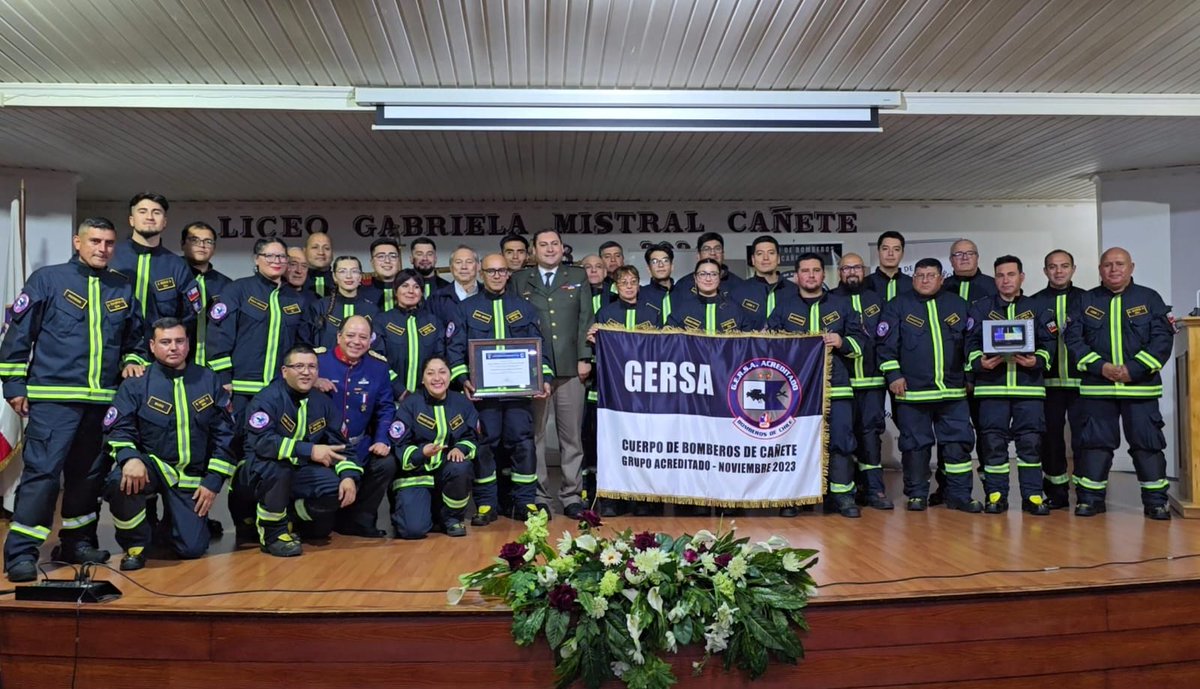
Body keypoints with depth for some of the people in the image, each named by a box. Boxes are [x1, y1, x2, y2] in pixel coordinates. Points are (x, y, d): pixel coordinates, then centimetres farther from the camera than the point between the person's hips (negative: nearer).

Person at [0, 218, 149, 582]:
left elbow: (136, 337, 24)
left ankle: (77, 542, 24)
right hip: (52, 398, -5)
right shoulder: (47, 279, 0)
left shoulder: (123, 288, 13)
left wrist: (133, 361, 5)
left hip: (103, 400, 5)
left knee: (89, 474, 11)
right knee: (42, 472, -8)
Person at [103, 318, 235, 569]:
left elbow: (225, 433, 3)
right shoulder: (136, 383, -4)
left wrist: (213, 482, -3)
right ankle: (135, 544, -8)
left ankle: (175, 519, 32)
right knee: (121, 481, -37)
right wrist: (130, 458, -31)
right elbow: (118, 430, -8)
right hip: (151, 465, -1)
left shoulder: (208, 381, 1)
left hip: (192, 477, 2)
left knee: (192, 548, -6)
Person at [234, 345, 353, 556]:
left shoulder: (323, 403, 3)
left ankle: (288, 519, 8)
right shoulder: (267, 399, -16)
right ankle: (272, 531, -15)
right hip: (256, 476, -5)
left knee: (339, 489, -18)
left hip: (297, 475, 5)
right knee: (275, 465, -38)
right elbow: (261, 442, -32)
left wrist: (349, 476, -17)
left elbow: (340, 445, 2)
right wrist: (309, 451, -34)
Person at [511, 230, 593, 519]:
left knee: (572, 435, 4)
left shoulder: (578, 276, 13)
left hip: (570, 366, 1)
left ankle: (572, 496, 13)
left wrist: (584, 357, -1)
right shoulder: (520, 280, 11)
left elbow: (586, 319, 7)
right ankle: (539, 497, 11)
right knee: (534, 434, 2)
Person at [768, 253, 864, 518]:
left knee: (841, 438, -3)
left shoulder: (841, 304, 13)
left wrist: (842, 342, -7)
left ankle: (842, 493, 8)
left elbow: (860, 340, 12)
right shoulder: (783, 305, 11)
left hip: (835, 386, 1)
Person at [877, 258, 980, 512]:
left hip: (953, 391, 3)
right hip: (912, 392, -2)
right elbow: (886, 343, -2)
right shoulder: (898, 305, 3)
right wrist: (893, 374, -9)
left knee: (959, 443, 2)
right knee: (915, 444, 3)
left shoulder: (958, 305, 12)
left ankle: (959, 495, 12)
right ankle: (917, 495, 14)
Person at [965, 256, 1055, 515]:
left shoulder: (1037, 308, 12)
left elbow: (1049, 343, 7)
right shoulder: (980, 308, 11)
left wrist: (1038, 360, -12)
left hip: (1029, 387, 0)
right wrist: (979, 362, -13)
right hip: (991, 386, 0)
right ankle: (995, 495, 9)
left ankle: (1033, 495, 9)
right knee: (993, 442, 1)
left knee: (1031, 442, 0)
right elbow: (971, 343, 5)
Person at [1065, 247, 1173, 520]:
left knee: (1148, 442, 2)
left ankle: (1156, 500, 12)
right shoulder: (1086, 301, 9)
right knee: (1095, 441, 4)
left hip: (1141, 387, -1)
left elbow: (1163, 338, -1)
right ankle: (1090, 497, 12)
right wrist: (1100, 367, -12)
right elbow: (1074, 339, 2)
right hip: (1096, 387, 1)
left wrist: (1134, 370, -13)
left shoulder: (1149, 298, 7)